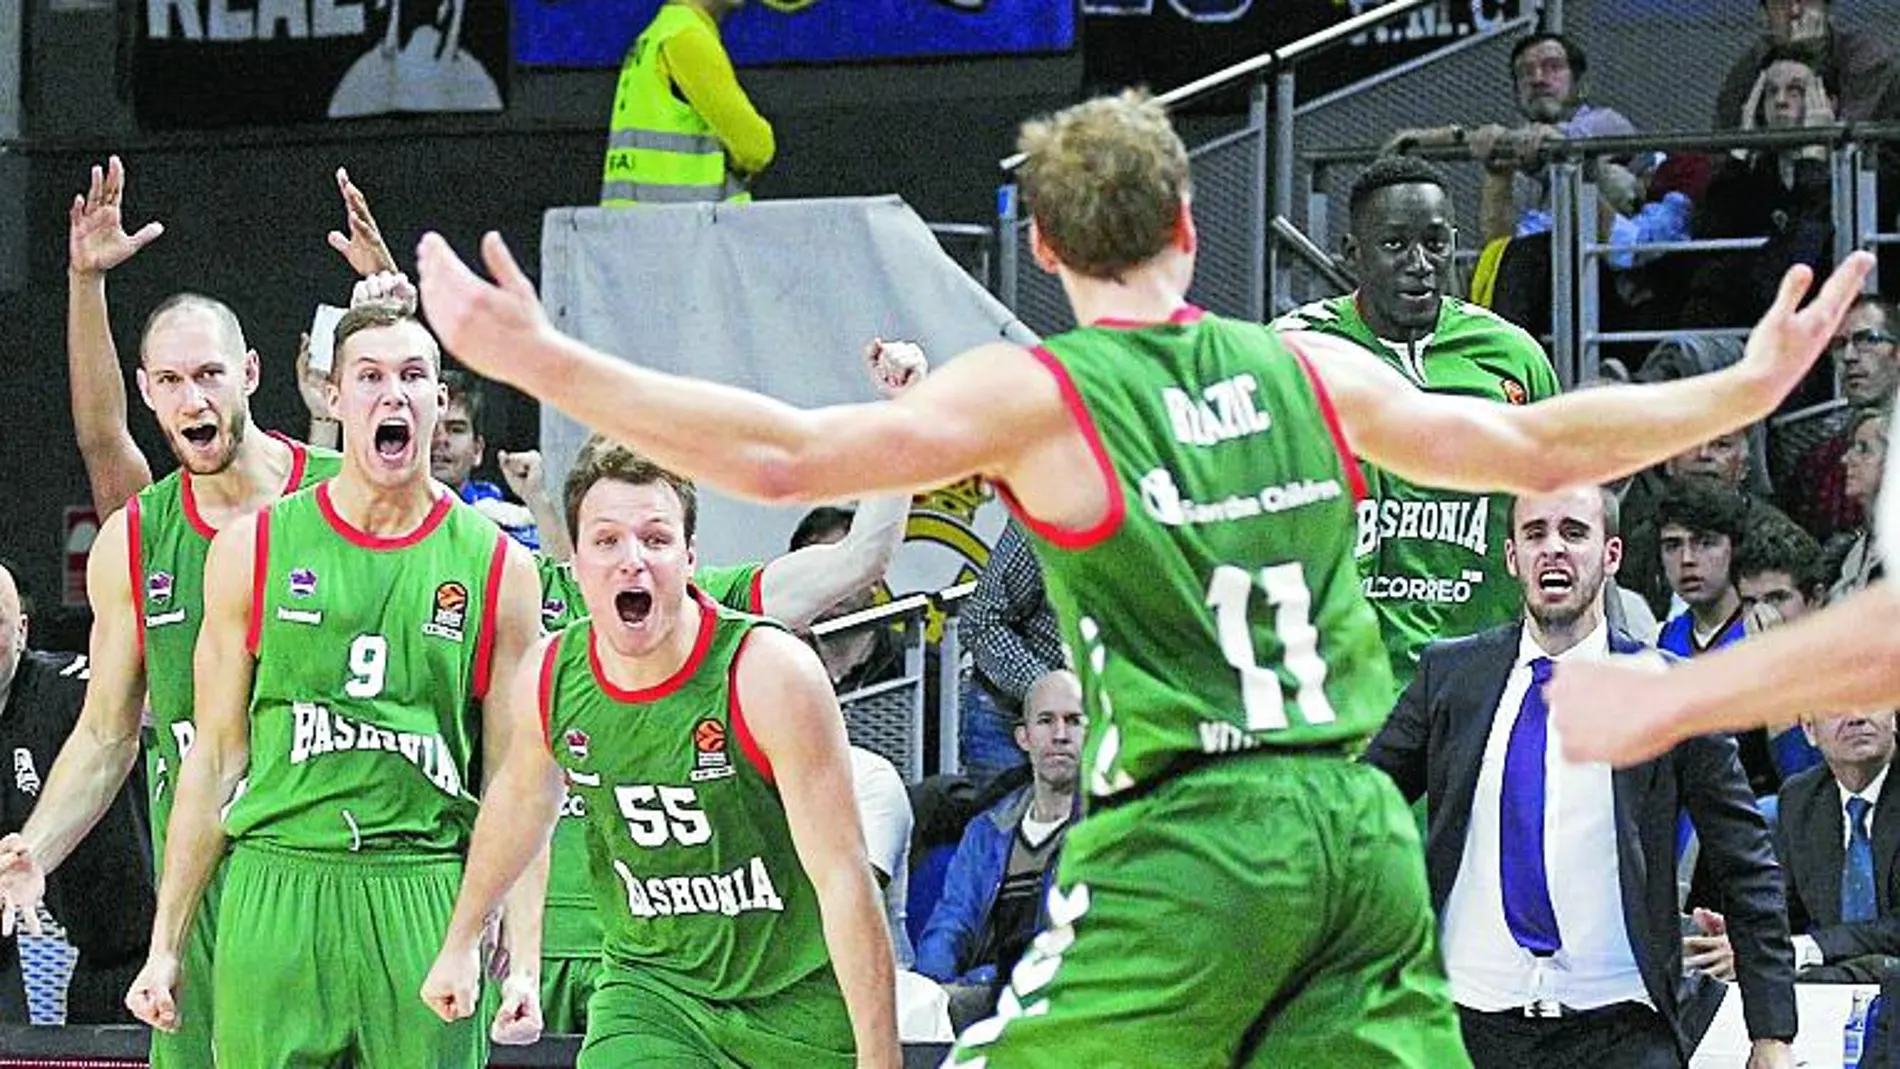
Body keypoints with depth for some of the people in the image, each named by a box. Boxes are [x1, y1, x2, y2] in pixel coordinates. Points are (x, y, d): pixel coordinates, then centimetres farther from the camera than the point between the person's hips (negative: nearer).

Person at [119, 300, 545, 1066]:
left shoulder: (498, 568, 5)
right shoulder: (251, 550, 6)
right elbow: (215, 759, 9)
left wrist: (524, 961, -3)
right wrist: (165, 946, 6)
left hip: (426, 903, 0)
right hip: (274, 892, 0)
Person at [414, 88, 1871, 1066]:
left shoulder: (1035, 395, -2)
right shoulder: (1306, 370, 12)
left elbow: (783, 456, -11)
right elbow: (1540, 449, 19)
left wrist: (540, 362, -9)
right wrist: (1752, 386, 34)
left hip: (1189, 834, -5)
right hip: (1360, 823, 5)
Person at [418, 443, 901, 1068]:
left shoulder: (771, 675, -22)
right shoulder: (548, 676, -8)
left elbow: (844, 879, -21)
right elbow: (523, 795, 17)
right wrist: (462, 940, 29)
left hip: (799, 1002, -3)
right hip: (649, 987, 3)